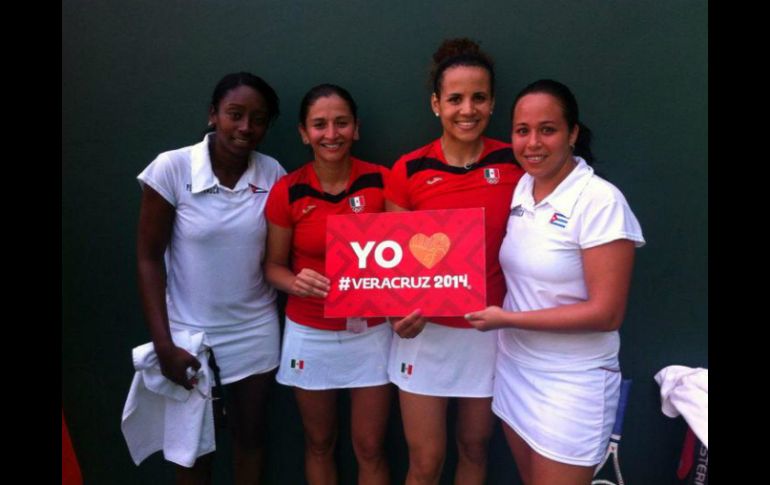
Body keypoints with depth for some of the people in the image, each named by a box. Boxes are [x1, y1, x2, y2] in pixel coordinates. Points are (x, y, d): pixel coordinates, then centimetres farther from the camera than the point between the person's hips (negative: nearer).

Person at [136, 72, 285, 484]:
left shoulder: (273, 173, -8)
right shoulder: (171, 168, -15)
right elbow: (149, 257, -11)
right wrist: (163, 344, -13)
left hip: (255, 329, 2)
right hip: (189, 330, -2)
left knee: (251, 434, 19)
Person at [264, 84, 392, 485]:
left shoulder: (380, 181, -9)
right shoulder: (287, 191, -9)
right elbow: (273, 265, 0)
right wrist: (296, 283, -22)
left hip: (371, 332, 0)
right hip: (310, 334, 1)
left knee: (370, 449, 11)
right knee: (319, 444, 19)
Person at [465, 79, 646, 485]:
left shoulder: (600, 201, -19)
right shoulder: (521, 188, 2)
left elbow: (606, 313, -21)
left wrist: (507, 319, -19)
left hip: (572, 384, -6)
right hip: (513, 368, 7)